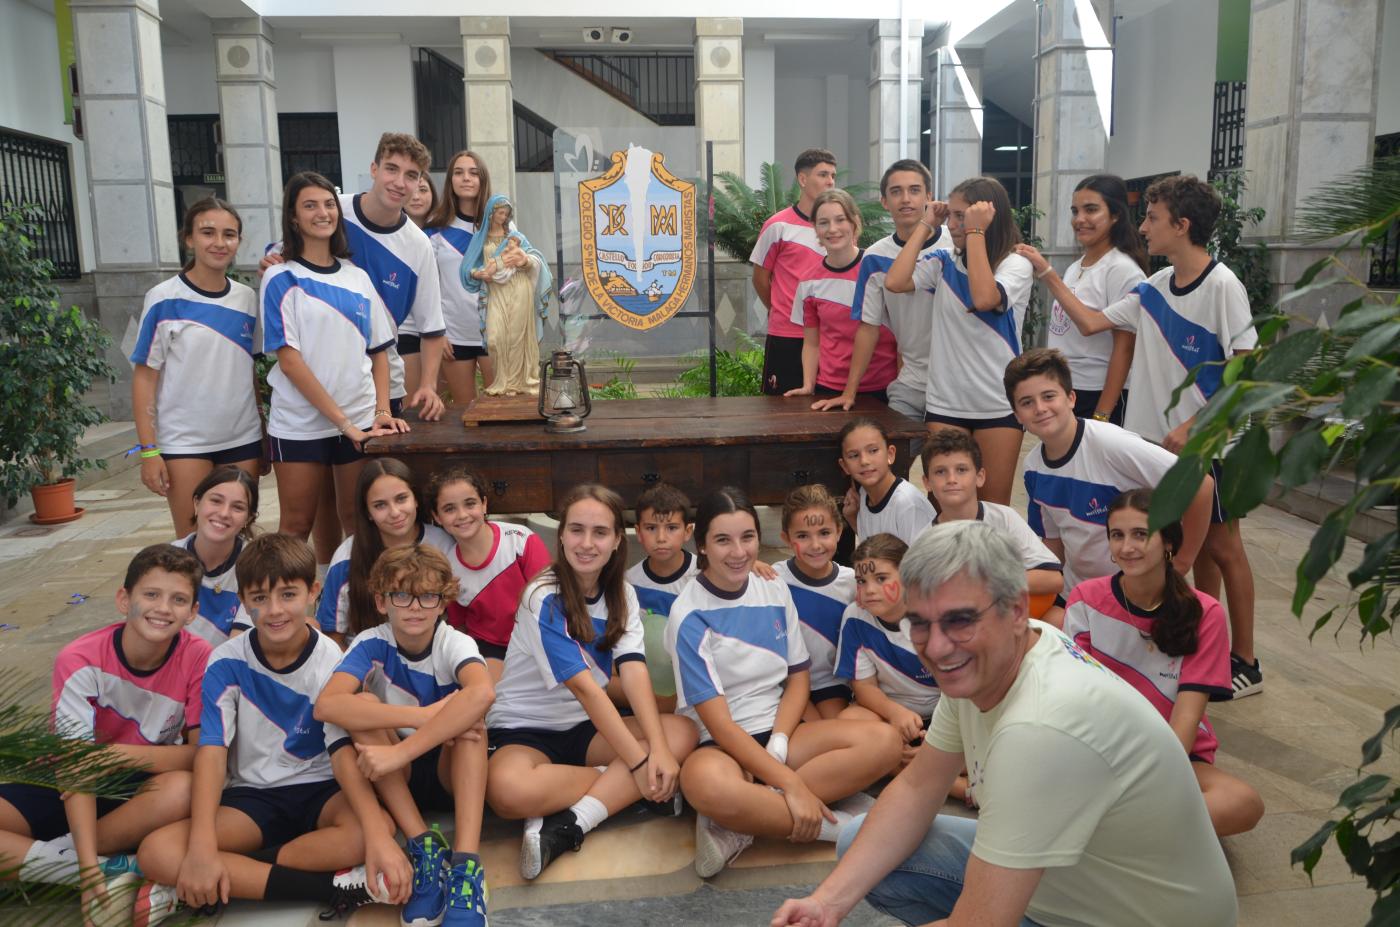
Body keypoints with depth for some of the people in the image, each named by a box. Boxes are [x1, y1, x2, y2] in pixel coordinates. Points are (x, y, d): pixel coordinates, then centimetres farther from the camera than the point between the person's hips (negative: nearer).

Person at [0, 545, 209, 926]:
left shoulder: (198, 659, -17)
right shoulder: (79, 660, -19)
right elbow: (78, 766, -25)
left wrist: (124, 755, -32)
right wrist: (90, 867, -34)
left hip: (145, 787, 0)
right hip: (70, 787, 1)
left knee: (181, 790, -36)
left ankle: (32, 857, -18)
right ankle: (117, 869, -24)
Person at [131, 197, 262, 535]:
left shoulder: (247, 298, 7)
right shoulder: (164, 299, -5)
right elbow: (144, 377, -4)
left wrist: (263, 437, 12)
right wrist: (148, 450, -9)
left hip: (243, 440, 4)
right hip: (183, 443, -3)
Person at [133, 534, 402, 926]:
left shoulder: (331, 662, -10)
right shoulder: (227, 662, -8)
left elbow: (344, 750, -19)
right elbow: (212, 750, -14)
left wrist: (378, 837, -35)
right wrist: (202, 848, -29)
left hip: (320, 790, -1)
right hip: (251, 794, 2)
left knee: (374, 831, -33)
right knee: (156, 853, -25)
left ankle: (225, 881, -18)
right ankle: (335, 888, -27)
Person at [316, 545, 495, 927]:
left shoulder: (455, 643, -17)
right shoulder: (371, 644, -12)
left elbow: (483, 693, -41)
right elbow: (326, 705, -33)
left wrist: (400, 751, -46)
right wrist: (428, 715, -39)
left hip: (453, 772, -1)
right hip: (396, 779, 2)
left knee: (468, 713, -31)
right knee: (363, 706, -25)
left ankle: (465, 863, -38)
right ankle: (424, 845, -27)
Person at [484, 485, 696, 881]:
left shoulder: (621, 595, 0)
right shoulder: (544, 598, -18)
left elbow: (634, 671, -14)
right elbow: (584, 686, -23)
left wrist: (658, 749, -29)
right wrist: (638, 763, -27)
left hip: (584, 727, 6)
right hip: (524, 728, -5)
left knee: (682, 733, -19)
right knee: (508, 791, -39)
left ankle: (569, 826, -26)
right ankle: (622, 789, -15)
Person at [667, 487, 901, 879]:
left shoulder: (775, 592, 4)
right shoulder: (689, 615, -13)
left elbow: (799, 676, 7)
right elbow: (718, 722, -17)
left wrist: (777, 747, -11)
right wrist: (789, 782, -24)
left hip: (778, 731, 6)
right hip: (719, 744, -6)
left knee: (883, 740, -19)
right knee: (706, 782, -42)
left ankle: (745, 821, -22)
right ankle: (825, 823, -19)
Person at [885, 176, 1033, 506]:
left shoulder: (1016, 265, -6)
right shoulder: (944, 261, 4)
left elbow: (983, 299, -26)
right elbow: (894, 282, -12)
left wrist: (975, 232, -19)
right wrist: (926, 225, -4)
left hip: (999, 405, -2)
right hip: (945, 402, 3)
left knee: (994, 504, 4)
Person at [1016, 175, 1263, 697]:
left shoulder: (1222, 286, -13)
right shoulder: (1154, 288, 6)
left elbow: (1244, 368, -15)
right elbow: (1091, 322, 9)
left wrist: (1193, 427, -18)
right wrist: (1046, 274, 6)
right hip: (1160, 438, 6)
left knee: (1222, 545, 3)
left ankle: (1244, 663, 15)